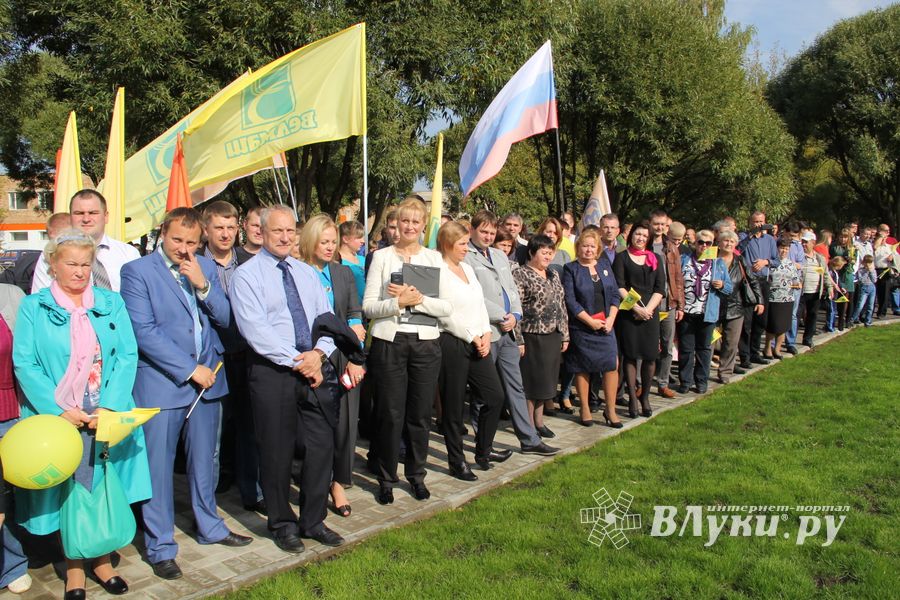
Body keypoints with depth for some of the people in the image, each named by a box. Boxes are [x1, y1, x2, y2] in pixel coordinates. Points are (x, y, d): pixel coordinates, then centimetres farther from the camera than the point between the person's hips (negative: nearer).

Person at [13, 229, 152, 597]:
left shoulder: (111, 303, 6)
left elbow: (127, 356, -1)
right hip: (58, 418, -1)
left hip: (107, 416, 2)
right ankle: (74, 568, 20)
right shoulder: (33, 307, 1)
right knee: (66, 490, 5)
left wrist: (109, 407, -13)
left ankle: (102, 559, 24)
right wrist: (59, 410, -15)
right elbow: (24, 363, -6)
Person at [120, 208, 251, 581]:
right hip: (161, 385, -5)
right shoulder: (137, 271, -7)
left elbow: (224, 318, 5)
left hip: (206, 380, 5)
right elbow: (144, 332, -14)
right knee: (158, 467, 3)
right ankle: (160, 547, 18)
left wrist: (203, 285, -11)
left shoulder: (206, 268, 9)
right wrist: (190, 370, -14)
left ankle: (209, 527, 35)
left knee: (204, 461, 18)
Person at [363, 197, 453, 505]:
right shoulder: (382, 256, 3)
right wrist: (398, 302, -17)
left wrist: (418, 299, -13)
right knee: (390, 414, 3)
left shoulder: (435, 259, 9)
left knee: (420, 413, 9)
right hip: (389, 341, -2)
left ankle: (416, 474, 26)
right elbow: (368, 306, -2)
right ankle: (386, 478, 19)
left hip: (426, 343, 2)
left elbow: (447, 307, 2)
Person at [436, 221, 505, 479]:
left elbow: (480, 304, 15)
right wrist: (473, 338, -11)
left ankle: (483, 452, 23)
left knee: (495, 396, 6)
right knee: (454, 406, 3)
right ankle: (457, 462, 17)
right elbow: (446, 315, -15)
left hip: (478, 344, 8)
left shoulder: (468, 268, 15)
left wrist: (486, 334, 2)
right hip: (452, 344, -8)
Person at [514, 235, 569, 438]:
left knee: (546, 380, 13)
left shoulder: (554, 275, 14)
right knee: (531, 380, 1)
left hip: (553, 336, 7)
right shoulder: (520, 274, -8)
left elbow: (562, 306, 17)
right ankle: (529, 424, 13)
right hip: (532, 336, -7)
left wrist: (565, 335, 13)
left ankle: (539, 421, 25)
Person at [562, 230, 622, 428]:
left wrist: (611, 318, -4)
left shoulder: (605, 266, 11)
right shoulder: (570, 269, -2)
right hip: (581, 326, -3)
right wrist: (591, 321, -13)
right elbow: (570, 300, -10)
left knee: (612, 365, -3)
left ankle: (611, 410, 9)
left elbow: (615, 294, 10)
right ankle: (585, 409, 17)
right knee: (583, 368, 4)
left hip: (605, 325, 3)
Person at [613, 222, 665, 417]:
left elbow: (660, 288, 6)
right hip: (628, 312, -2)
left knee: (650, 356, 1)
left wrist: (648, 308, -8)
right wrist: (636, 307, -12)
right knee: (630, 355, -1)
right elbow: (619, 287, -4)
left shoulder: (655, 258, 14)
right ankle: (632, 397, 6)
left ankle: (645, 396, 14)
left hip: (651, 312, 3)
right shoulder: (622, 257, 5)